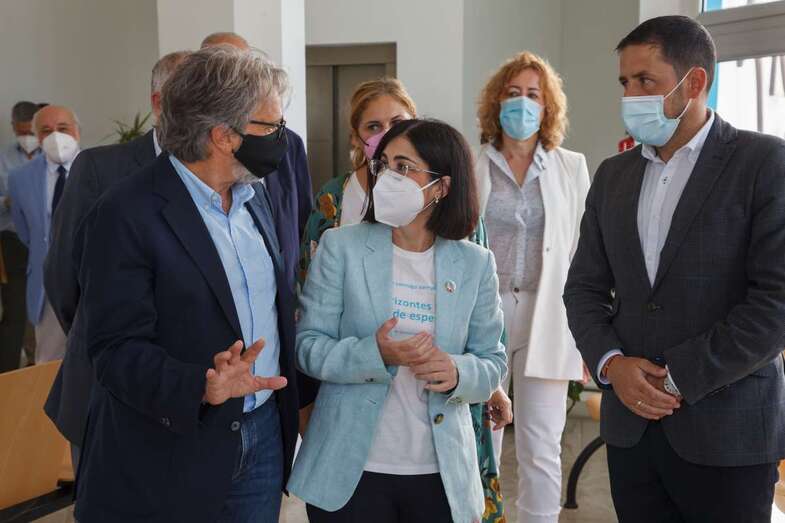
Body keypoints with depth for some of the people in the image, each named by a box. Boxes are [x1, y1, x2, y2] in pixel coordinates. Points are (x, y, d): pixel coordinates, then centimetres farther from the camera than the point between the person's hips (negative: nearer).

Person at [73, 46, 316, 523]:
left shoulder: (255, 196, 7)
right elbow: (117, 349, -19)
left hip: (264, 433, 6)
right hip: (174, 452, -6)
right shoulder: (127, 214, -17)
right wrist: (200, 388, -33)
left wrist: (298, 395, 14)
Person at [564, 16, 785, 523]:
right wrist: (612, 364, -7)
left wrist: (679, 378, -14)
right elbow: (585, 287, 10)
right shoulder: (613, 174, 9)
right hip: (630, 425, 5)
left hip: (727, 429, -4)